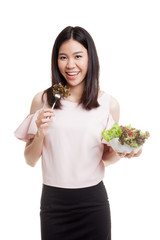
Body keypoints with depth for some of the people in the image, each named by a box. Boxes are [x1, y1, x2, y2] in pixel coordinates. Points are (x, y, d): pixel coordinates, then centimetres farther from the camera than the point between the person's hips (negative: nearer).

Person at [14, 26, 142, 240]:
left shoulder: (109, 104, -3)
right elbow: (30, 160, 2)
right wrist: (40, 134, -15)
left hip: (93, 201, 0)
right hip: (53, 200, 0)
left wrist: (120, 152, -12)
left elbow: (106, 158, 8)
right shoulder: (42, 101, -3)